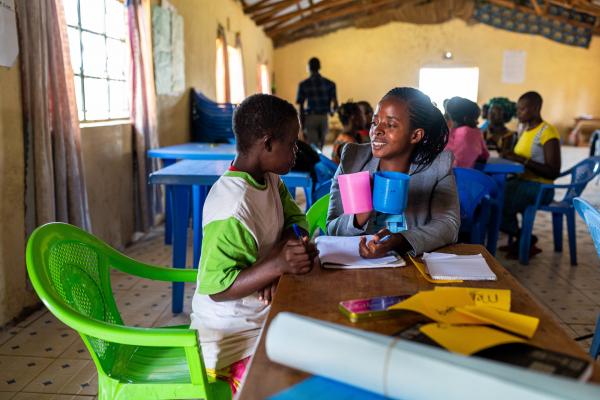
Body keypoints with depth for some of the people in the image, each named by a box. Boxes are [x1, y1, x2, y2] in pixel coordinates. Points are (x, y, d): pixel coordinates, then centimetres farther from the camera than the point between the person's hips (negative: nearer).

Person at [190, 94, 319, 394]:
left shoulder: (269, 179, -2)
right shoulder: (232, 209, -28)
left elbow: (297, 222, 4)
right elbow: (216, 288, -25)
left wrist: (283, 252, -16)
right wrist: (277, 264, -35)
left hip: (263, 316, 8)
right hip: (232, 334, -8)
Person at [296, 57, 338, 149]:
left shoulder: (303, 85, -2)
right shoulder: (329, 84, 3)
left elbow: (301, 106, -4)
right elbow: (335, 104, -1)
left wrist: (302, 123, 4)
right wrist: (332, 111, 21)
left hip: (310, 118, -2)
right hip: (324, 117, 3)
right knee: (320, 146, 15)